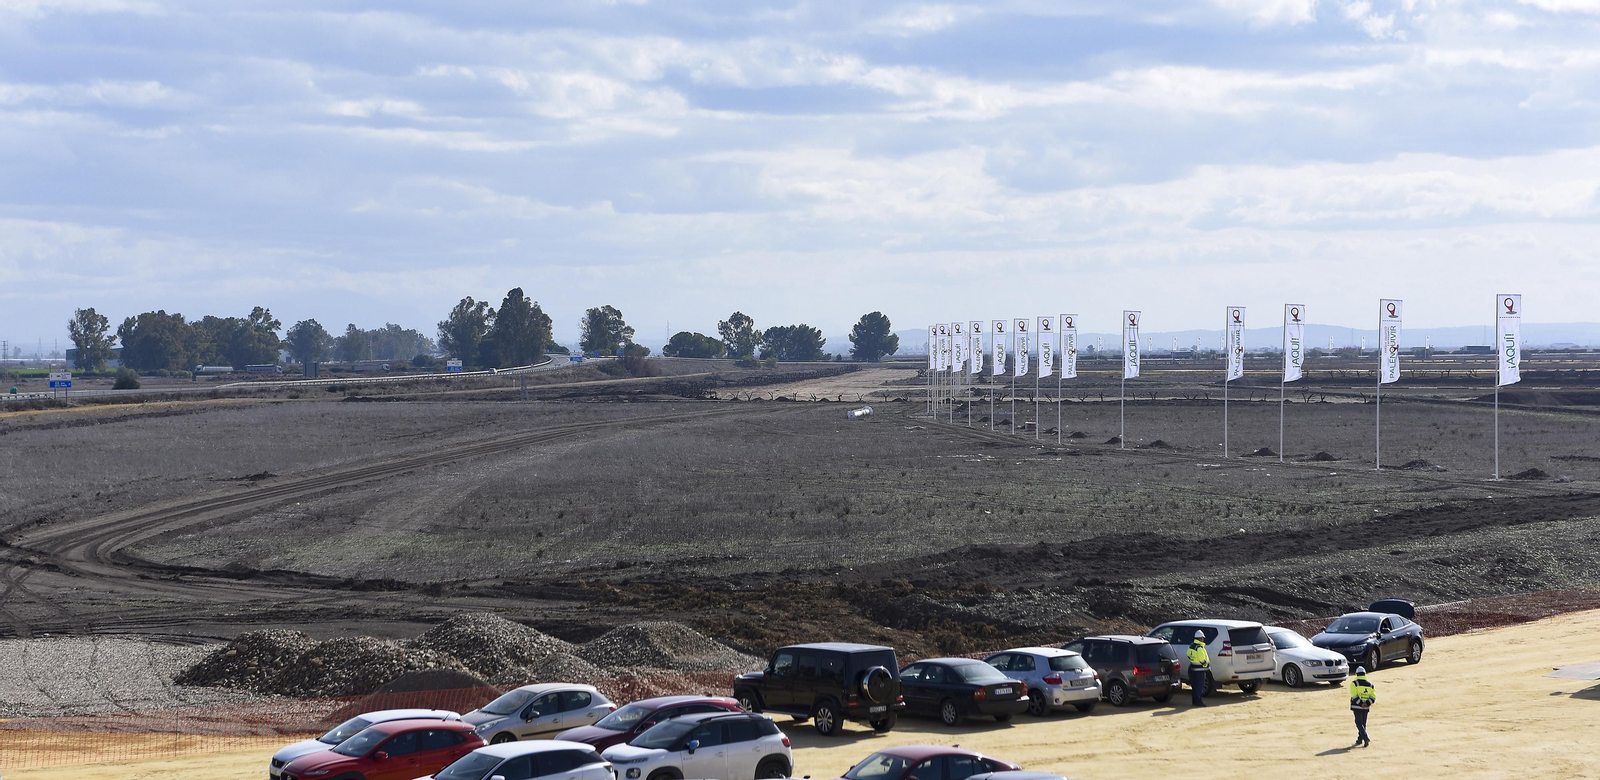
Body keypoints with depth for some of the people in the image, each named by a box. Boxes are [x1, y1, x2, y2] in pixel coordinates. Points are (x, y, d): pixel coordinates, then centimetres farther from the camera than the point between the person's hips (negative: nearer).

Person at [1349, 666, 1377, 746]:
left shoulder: (1354, 683, -6)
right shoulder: (1370, 684, 8)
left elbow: (1354, 696, -15)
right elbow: (1373, 697, 2)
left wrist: (1361, 703, -14)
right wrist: (1367, 703, -7)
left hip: (1357, 706, -5)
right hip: (1366, 708, 5)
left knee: (1359, 722, -5)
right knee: (1363, 723, 15)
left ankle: (1365, 737, -24)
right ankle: (1360, 740, 21)